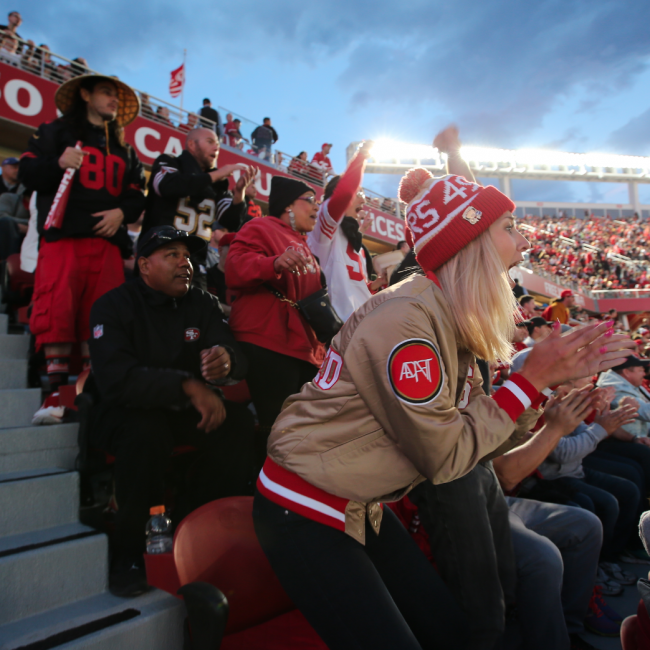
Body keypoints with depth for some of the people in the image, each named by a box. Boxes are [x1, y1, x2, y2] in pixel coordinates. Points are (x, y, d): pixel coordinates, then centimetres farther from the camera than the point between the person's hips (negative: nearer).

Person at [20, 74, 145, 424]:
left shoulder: (124, 150, 27)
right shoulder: (55, 131, 15)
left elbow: (137, 197, 18)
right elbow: (28, 172, 6)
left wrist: (122, 212, -3)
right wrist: (58, 164, -13)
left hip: (107, 240, 4)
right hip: (63, 236, -3)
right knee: (57, 313, -14)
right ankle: (57, 394, -12)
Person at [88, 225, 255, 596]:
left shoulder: (203, 305, 2)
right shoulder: (114, 306, -9)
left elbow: (238, 359, -12)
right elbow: (115, 378, -25)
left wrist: (226, 359, -38)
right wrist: (187, 385, -36)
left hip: (186, 411, 4)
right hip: (130, 413, -4)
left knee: (238, 421, -20)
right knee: (148, 431, -35)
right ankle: (130, 554, -15)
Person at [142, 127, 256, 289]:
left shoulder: (218, 184, 13)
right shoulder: (167, 163, 6)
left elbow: (232, 224, 6)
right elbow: (167, 186, -17)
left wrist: (240, 191, -11)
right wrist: (217, 174, -12)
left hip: (196, 266, 3)